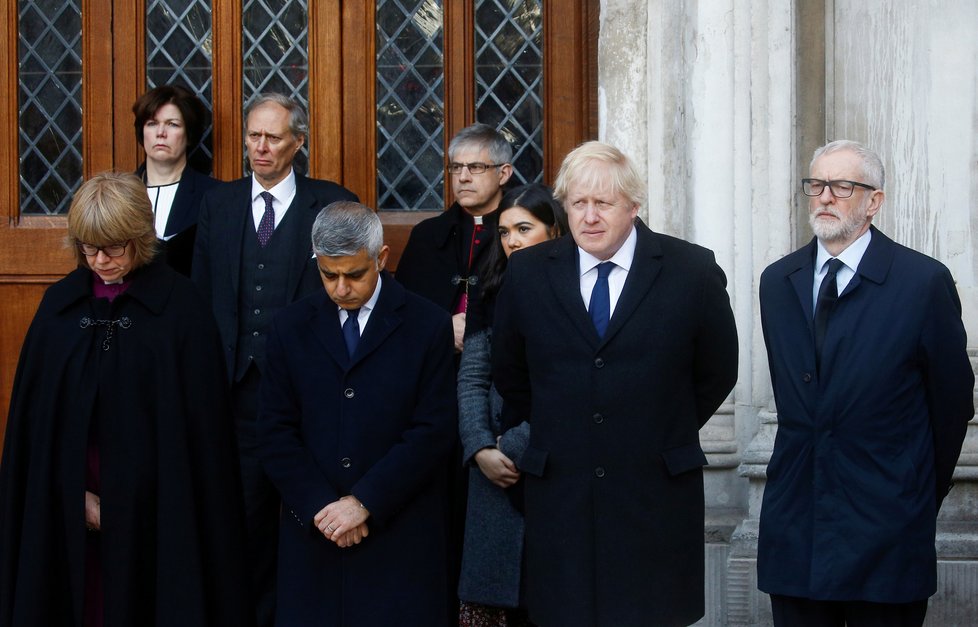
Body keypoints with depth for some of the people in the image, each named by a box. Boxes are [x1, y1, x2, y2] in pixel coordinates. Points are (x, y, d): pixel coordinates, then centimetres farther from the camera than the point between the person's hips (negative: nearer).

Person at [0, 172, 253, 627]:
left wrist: (129, 499, -7)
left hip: (151, 503, -3)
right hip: (70, 509, 3)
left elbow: (199, 417, -6)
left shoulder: (179, 304, -5)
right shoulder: (60, 304, 5)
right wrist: (78, 495, -3)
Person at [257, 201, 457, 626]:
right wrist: (320, 505, -9)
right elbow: (275, 432, 4)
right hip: (312, 530, 2)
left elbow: (433, 432, -6)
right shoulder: (290, 328, 7)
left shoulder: (429, 327, -1)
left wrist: (365, 502, -12)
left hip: (399, 534, -2)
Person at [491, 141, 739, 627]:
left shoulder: (693, 271, -2)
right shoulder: (527, 273, 4)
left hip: (658, 493, -1)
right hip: (558, 491, 2)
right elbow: (509, 375, 16)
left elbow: (716, 373, 9)